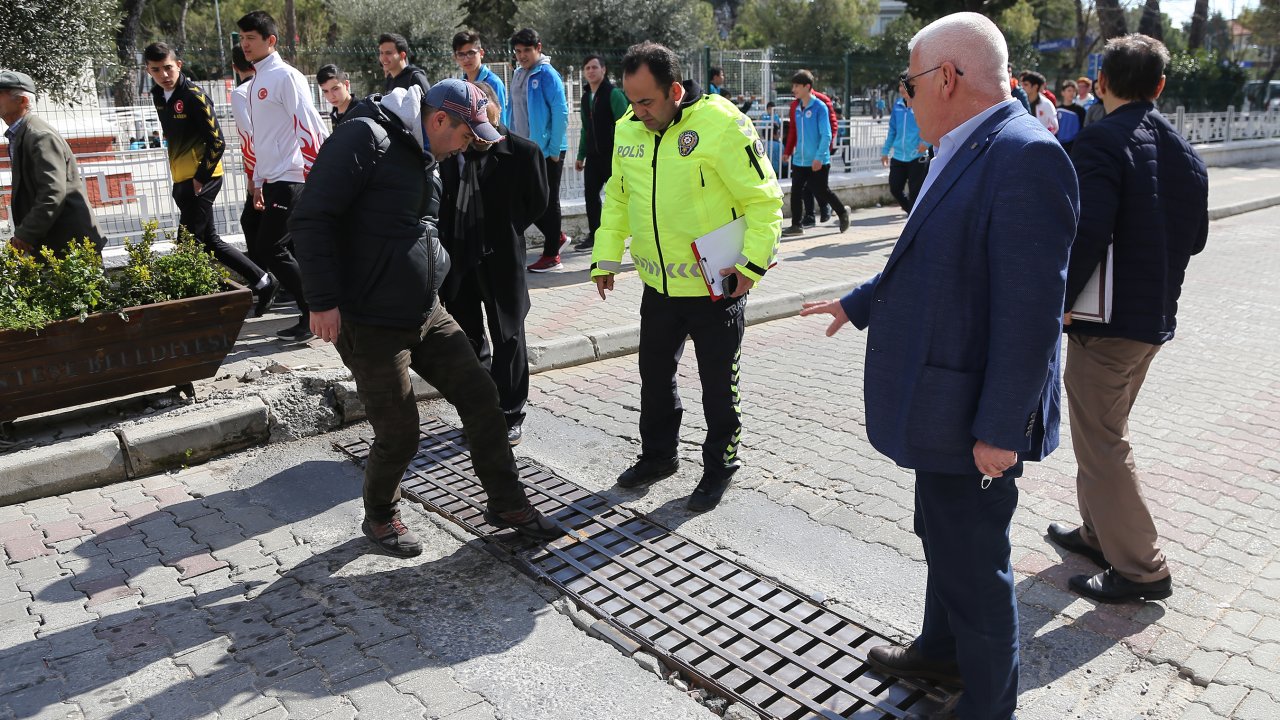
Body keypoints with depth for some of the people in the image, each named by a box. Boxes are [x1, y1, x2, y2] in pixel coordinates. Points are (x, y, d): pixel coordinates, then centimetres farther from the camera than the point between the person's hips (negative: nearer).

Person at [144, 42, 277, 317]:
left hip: (201, 180, -9)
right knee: (209, 241, 11)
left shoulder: (193, 95, -13)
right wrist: (177, 176, 19)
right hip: (181, 180, 9)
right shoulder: (158, 95, 12)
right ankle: (262, 283, 16)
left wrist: (200, 178, -15)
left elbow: (217, 142, -16)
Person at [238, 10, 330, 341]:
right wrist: (258, 182, 20)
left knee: (270, 248, -9)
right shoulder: (256, 82, 17)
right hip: (271, 179, 9)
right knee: (290, 249, 9)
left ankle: (313, 315, 0)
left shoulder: (286, 76, -10)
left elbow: (310, 126, -16)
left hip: (290, 178, -9)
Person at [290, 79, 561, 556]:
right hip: (371, 325, -8)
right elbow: (311, 220, -19)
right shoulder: (365, 138, -15)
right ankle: (380, 517, 29)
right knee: (399, 434, 1)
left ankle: (507, 504, 21)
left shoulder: (427, 157, 13)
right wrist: (324, 302, -21)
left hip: (427, 315, 8)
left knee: (480, 397, 6)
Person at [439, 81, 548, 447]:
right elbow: (445, 201, 8)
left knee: (507, 338, 7)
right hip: (459, 259, 4)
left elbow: (537, 202, 1)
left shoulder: (523, 152, -8)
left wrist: (505, 232, 2)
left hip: (502, 260, -3)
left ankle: (510, 415, 21)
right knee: (467, 339, 14)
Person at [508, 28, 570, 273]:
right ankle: (557, 237, 30)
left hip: (546, 150, -8)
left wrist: (554, 149, -18)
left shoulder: (547, 74, -12)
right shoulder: (518, 75, 11)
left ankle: (551, 256, 11)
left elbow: (560, 113, -16)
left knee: (548, 202, 1)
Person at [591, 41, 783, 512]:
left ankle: (719, 466, 29)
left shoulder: (721, 124, -18)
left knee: (718, 385, 9)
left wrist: (753, 262, -19)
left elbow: (763, 199, -14)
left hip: (716, 286, -6)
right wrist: (605, 258, 7)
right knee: (654, 375, 19)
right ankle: (658, 455, 39)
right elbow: (617, 197, 12)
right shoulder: (627, 129, 1)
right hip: (658, 284, 6)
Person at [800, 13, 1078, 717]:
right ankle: (941, 650, 48)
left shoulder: (1026, 156, -22)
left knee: (975, 567, 6)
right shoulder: (963, 151, 9)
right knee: (943, 540, 26)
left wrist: (1000, 429, -23)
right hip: (940, 402, 10)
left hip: (973, 420, -10)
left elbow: (1031, 310, -26)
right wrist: (857, 302, 29)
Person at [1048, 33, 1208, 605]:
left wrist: (1059, 302, -17)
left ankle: (1141, 570, 10)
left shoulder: (1101, 141, -17)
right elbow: (1196, 236, 13)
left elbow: (1088, 232, -27)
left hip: (1108, 321, -9)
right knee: (1106, 433, 22)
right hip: (1157, 317, 9)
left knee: (1103, 444, 2)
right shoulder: (1183, 150, 9)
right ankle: (1100, 532, 36)